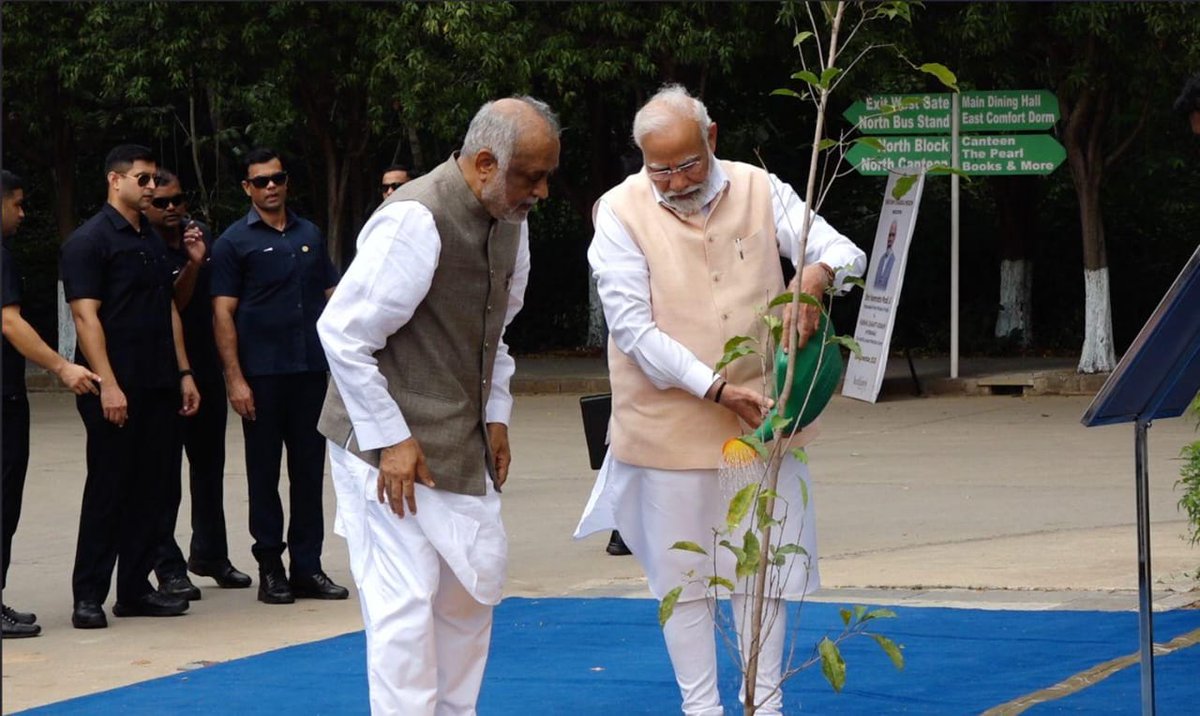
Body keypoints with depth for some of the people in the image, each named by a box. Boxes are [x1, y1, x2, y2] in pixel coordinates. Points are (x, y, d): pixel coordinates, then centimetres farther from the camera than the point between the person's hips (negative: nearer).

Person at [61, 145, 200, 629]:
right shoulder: (89, 241, -8)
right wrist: (107, 384, -20)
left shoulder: (153, 242, 17)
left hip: (157, 388, 7)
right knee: (107, 489, -4)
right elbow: (86, 316, -14)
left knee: (149, 489, 8)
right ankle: (89, 596, 1)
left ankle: (135, 589, 14)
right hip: (116, 391, -7)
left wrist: (183, 373, 14)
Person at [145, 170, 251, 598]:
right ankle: (169, 568, 1)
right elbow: (170, 306, -18)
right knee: (165, 473, -3)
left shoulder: (200, 234, 8)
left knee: (209, 466, 16)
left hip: (206, 369, 7)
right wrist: (192, 265, -28)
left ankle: (210, 554, 28)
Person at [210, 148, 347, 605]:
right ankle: (270, 569, 9)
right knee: (264, 473, 3)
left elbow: (332, 298, 15)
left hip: (311, 370, 4)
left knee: (309, 469, 6)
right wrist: (234, 378, -12)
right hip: (262, 374, -4)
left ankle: (307, 567, 12)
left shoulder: (310, 235, 12)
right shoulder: (234, 242, -1)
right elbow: (223, 314, -5)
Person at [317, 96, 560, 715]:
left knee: (476, 584, 14)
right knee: (406, 602, -9)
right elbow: (343, 332, -21)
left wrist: (495, 417, 12)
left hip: (463, 445, 9)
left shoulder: (510, 220, 5)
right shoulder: (416, 221, -22)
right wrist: (390, 439, -20)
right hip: (393, 445, -9)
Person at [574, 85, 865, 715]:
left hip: (758, 415, 3)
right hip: (669, 421, -3)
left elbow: (841, 250, 1)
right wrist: (717, 388, -20)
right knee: (683, 571, 6)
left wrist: (812, 280, -25)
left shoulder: (758, 191, 1)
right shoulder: (622, 212, -8)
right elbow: (633, 326, -14)